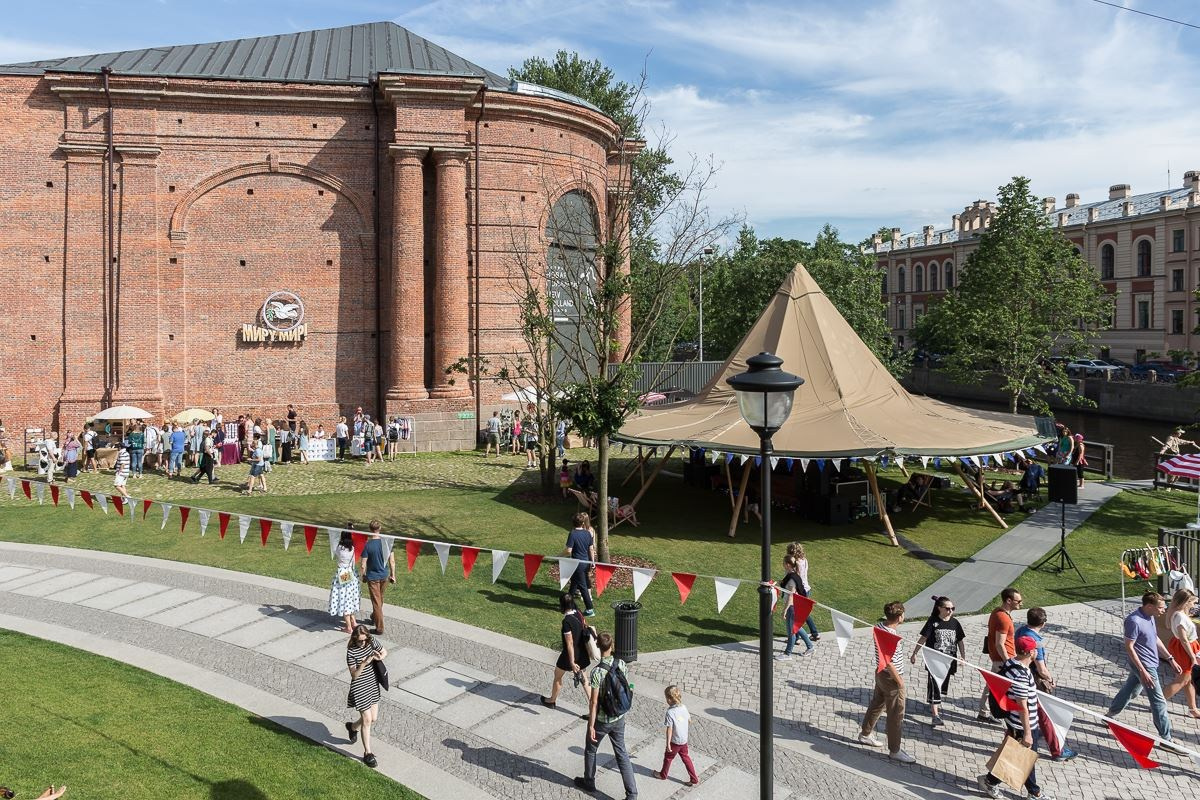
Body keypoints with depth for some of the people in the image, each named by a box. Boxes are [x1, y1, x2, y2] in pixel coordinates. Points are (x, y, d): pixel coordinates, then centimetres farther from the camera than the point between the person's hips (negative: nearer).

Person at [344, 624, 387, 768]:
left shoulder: (372, 642, -7)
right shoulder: (351, 652, -20)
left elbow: (385, 652, 8)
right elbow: (354, 675, -18)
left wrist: (380, 657, -14)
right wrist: (364, 663, -34)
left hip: (373, 685, 6)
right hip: (360, 688, -6)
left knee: (373, 718, 15)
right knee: (367, 720, -1)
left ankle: (352, 727, 45)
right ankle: (367, 753, 14)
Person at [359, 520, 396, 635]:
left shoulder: (367, 545, -20)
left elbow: (362, 565, -16)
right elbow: (392, 561, -4)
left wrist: (363, 576, 2)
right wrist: (393, 575, 8)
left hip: (373, 577, -4)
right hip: (385, 575, 4)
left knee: (376, 602, 5)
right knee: (380, 598, 26)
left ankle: (379, 628, 10)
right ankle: (374, 617, 48)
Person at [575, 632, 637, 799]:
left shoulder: (597, 672, -26)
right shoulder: (621, 664, -9)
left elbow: (594, 702, -22)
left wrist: (591, 726, -14)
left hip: (601, 720, -5)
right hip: (619, 718, 5)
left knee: (590, 750, 20)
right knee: (622, 754, 13)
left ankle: (589, 782, 40)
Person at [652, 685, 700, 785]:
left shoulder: (670, 712, -27)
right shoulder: (684, 707, -8)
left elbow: (669, 729, -23)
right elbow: (689, 721, 6)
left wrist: (668, 744, -16)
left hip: (675, 741, -6)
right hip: (684, 740, 6)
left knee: (668, 757, 17)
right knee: (685, 757, 20)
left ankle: (663, 775, 39)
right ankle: (694, 779, 21)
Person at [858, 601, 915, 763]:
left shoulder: (879, 626, -3)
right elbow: (889, 663, -27)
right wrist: (899, 681, -16)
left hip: (881, 674, 9)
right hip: (891, 678, -9)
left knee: (877, 705, 25)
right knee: (896, 714, 4)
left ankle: (865, 734, 41)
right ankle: (894, 751, 15)